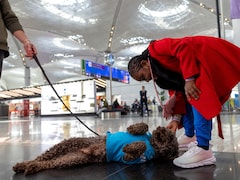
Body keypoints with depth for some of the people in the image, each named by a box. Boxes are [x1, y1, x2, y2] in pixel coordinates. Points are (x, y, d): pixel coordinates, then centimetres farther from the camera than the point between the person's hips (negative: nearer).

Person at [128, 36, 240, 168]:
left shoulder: (156, 49, -12)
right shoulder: (160, 70, 12)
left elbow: (184, 47, -25)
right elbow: (180, 91, 9)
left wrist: (189, 79, -27)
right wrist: (176, 119, 3)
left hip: (213, 56, -10)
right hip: (203, 66, 10)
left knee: (197, 97, -20)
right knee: (191, 97, 11)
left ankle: (203, 149, -22)